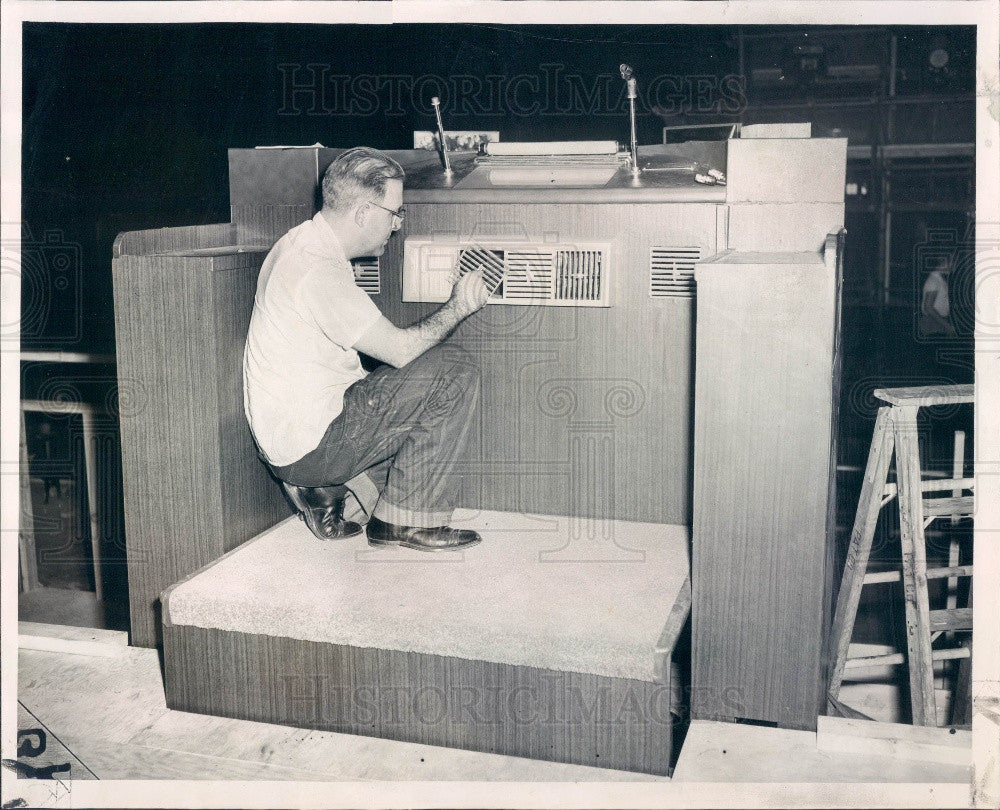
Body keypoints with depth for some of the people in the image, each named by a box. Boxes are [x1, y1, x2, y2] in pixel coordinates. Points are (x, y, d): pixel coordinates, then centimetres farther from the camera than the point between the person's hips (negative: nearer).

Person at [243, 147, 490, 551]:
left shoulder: (301, 243, 10)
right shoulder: (319, 271, -22)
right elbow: (400, 349, -18)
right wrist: (459, 306, -4)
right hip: (311, 448, -10)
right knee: (454, 370, -10)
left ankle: (332, 498, 14)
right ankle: (407, 519, -1)